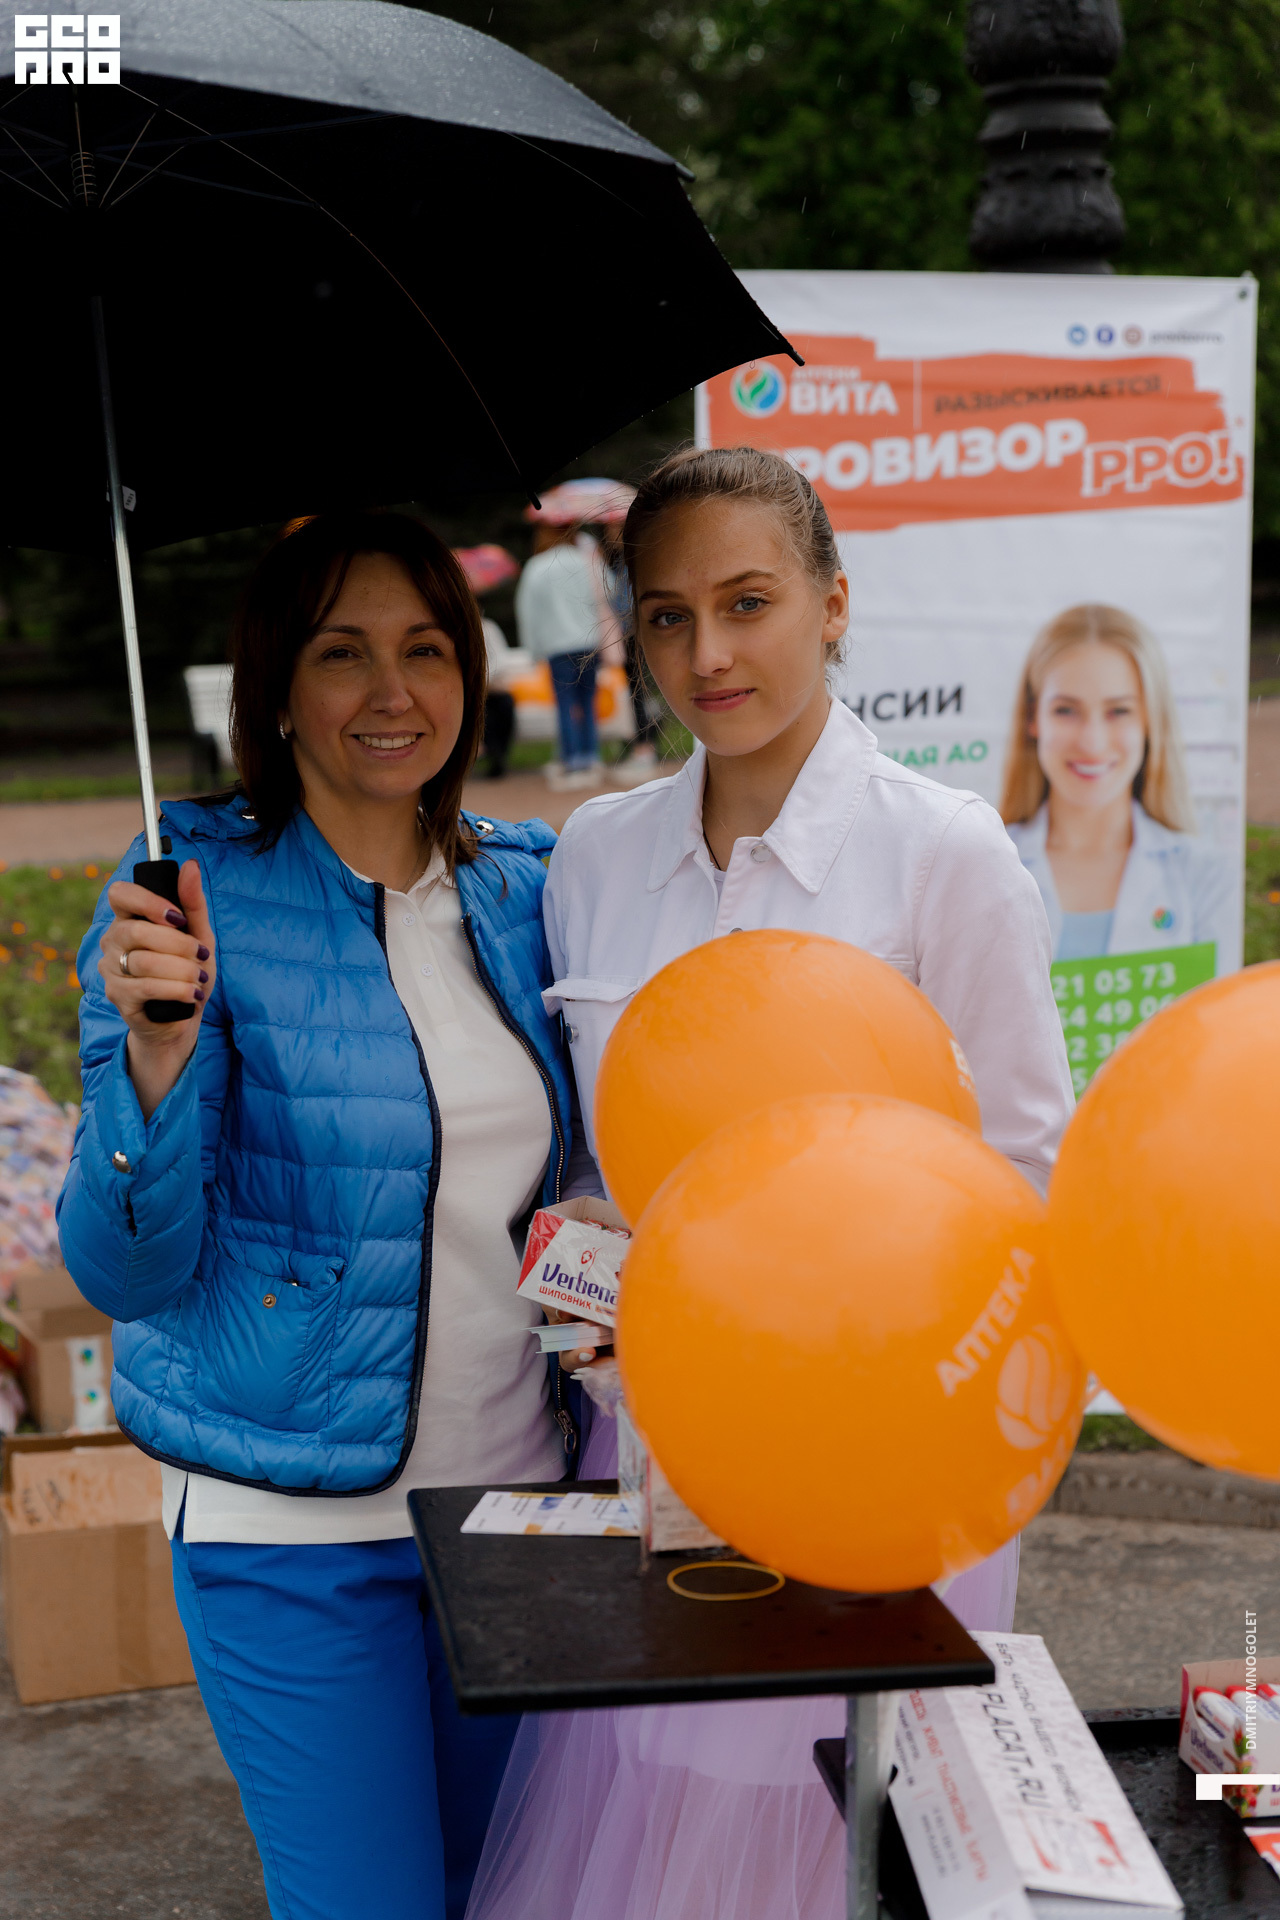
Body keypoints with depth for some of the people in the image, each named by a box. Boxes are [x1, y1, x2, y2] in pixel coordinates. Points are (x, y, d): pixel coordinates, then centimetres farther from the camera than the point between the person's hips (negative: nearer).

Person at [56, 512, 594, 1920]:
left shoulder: (520, 885, 2)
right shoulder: (201, 893, -13)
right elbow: (125, 1270, -14)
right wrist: (159, 1045, -29)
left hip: (516, 1487, 5)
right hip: (296, 1532, -5)